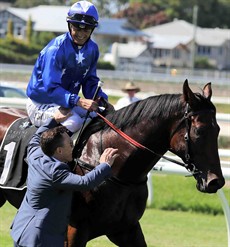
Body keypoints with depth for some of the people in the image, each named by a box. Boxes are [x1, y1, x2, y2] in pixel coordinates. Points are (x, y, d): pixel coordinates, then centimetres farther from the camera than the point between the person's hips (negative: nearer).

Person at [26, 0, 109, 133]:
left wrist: (102, 100, -14)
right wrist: (79, 101, -39)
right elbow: (50, 88, -27)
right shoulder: (56, 49, -22)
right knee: (74, 121, -34)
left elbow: (91, 82, 8)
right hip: (41, 104, -8)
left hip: (68, 102, 8)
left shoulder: (92, 49, 1)